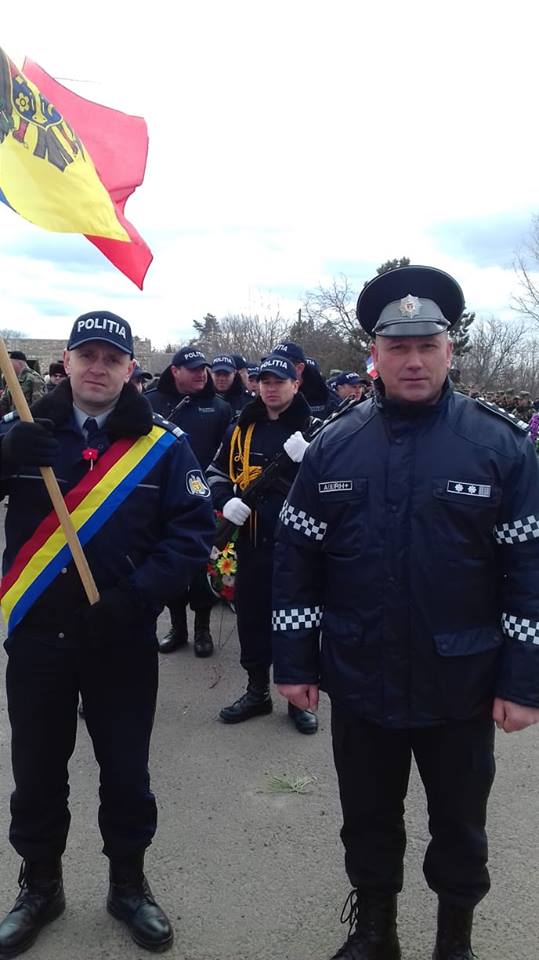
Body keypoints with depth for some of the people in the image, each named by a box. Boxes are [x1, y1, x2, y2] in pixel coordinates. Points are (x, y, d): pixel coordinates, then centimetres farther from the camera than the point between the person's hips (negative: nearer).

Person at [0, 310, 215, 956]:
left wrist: (131, 601, -19)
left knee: (125, 771, 13)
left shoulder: (162, 446, -3)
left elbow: (192, 532, -9)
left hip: (123, 641, -1)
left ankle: (128, 885, 37)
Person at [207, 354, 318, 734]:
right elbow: (217, 472, 17)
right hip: (252, 540, 4)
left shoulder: (313, 428, -3)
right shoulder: (243, 429, 9)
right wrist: (226, 501, -2)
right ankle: (257, 691, 31)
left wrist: (307, 458, -28)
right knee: (251, 615, 13)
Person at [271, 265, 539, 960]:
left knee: (459, 826, 20)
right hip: (359, 686, 2)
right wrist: (293, 662, 0)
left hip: (461, 689, -2)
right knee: (367, 822, 21)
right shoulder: (333, 448, -3)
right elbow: (296, 561, 0)